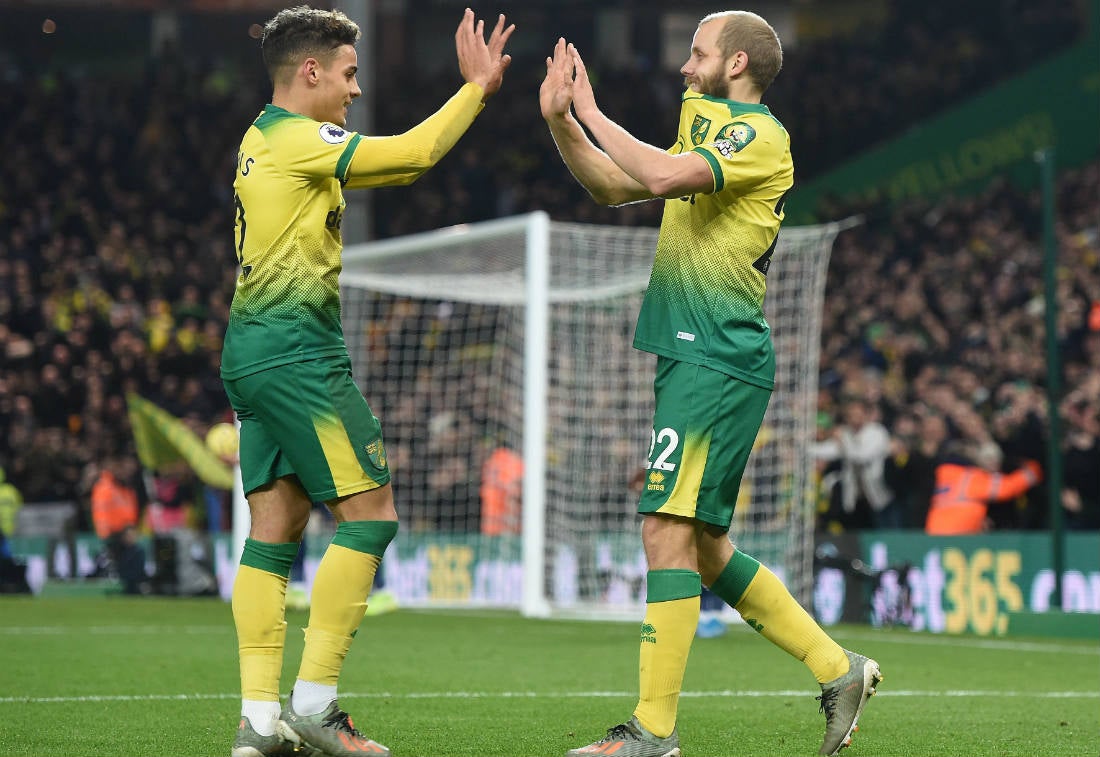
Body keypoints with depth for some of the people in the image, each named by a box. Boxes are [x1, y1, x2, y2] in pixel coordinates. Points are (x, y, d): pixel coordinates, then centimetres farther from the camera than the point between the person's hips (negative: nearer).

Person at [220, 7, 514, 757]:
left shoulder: (263, 141, 19)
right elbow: (414, 154, -17)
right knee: (370, 513, -6)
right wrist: (477, 87, -5)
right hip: (297, 353, -10)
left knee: (275, 527, 6)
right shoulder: (299, 139, -11)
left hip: (254, 356, 10)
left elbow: (395, 164, 22)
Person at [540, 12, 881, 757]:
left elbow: (663, 174, -25)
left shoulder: (761, 136, -9)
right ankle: (840, 671, 19)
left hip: (718, 360, -10)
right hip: (695, 359, 10)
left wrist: (591, 111, -14)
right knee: (705, 544, 13)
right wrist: (559, 119, 13)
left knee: (668, 528, -14)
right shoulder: (713, 133, 21)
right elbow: (613, 187, 26)